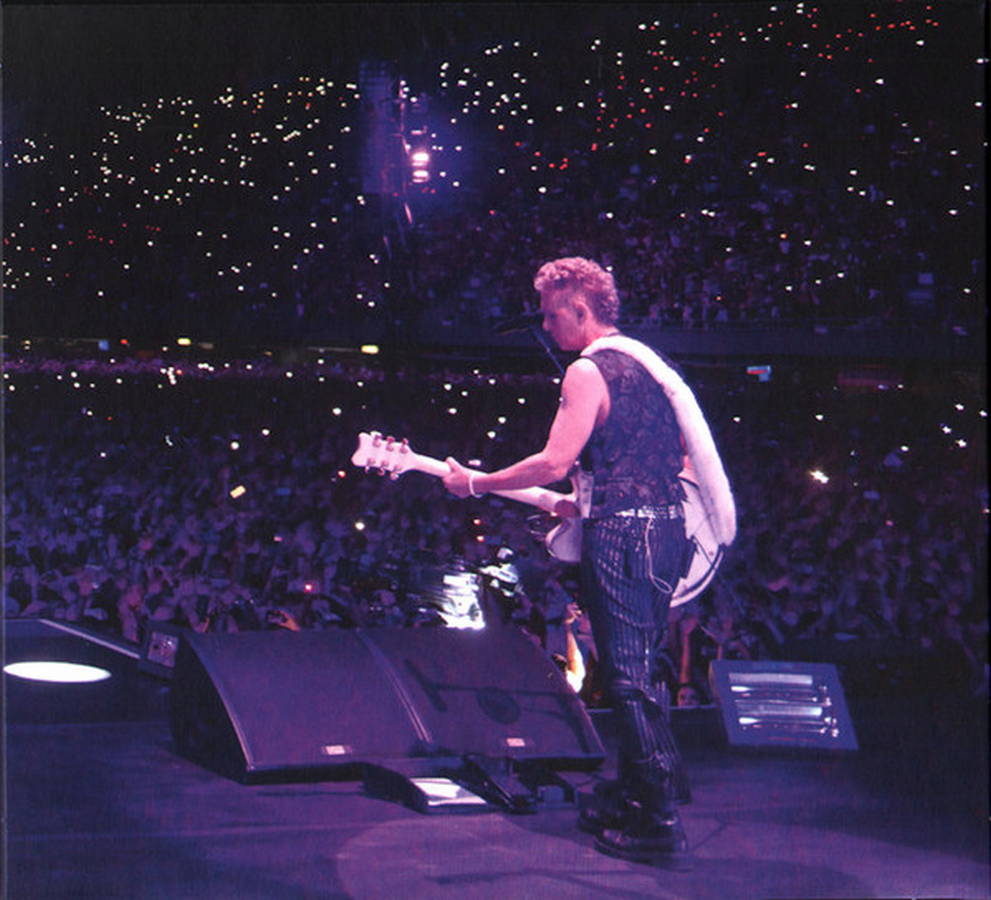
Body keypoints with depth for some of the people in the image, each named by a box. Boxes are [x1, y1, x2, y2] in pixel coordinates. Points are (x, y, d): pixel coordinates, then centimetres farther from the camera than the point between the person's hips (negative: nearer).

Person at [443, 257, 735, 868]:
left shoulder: (589, 371, -9)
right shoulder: (648, 363, 18)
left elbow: (555, 463, -16)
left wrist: (474, 483, -5)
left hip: (621, 535, -9)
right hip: (669, 526, 9)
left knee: (629, 677, -7)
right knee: (640, 670, 17)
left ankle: (661, 823, -8)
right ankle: (634, 792, 25)